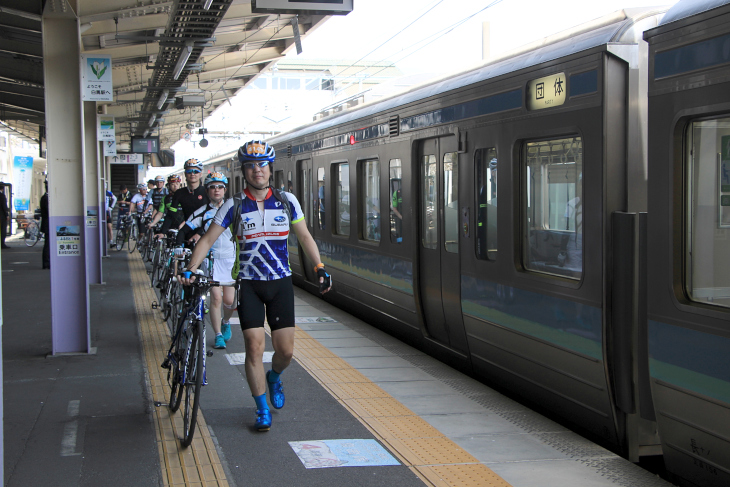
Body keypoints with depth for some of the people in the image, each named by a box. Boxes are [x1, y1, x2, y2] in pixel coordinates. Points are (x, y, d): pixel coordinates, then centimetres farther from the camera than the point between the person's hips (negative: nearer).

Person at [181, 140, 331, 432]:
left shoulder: (287, 201, 1)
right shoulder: (234, 206, -3)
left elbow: (304, 236, 10)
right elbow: (208, 240, -3)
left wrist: (320, 268, 2)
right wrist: (191, 270, -15)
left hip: (281, 283, 1)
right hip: (249, 285, -1)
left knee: (286, 351, 1)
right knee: (254, 346, -8)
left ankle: (274, 377, 37)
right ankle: (262, 411, 7)